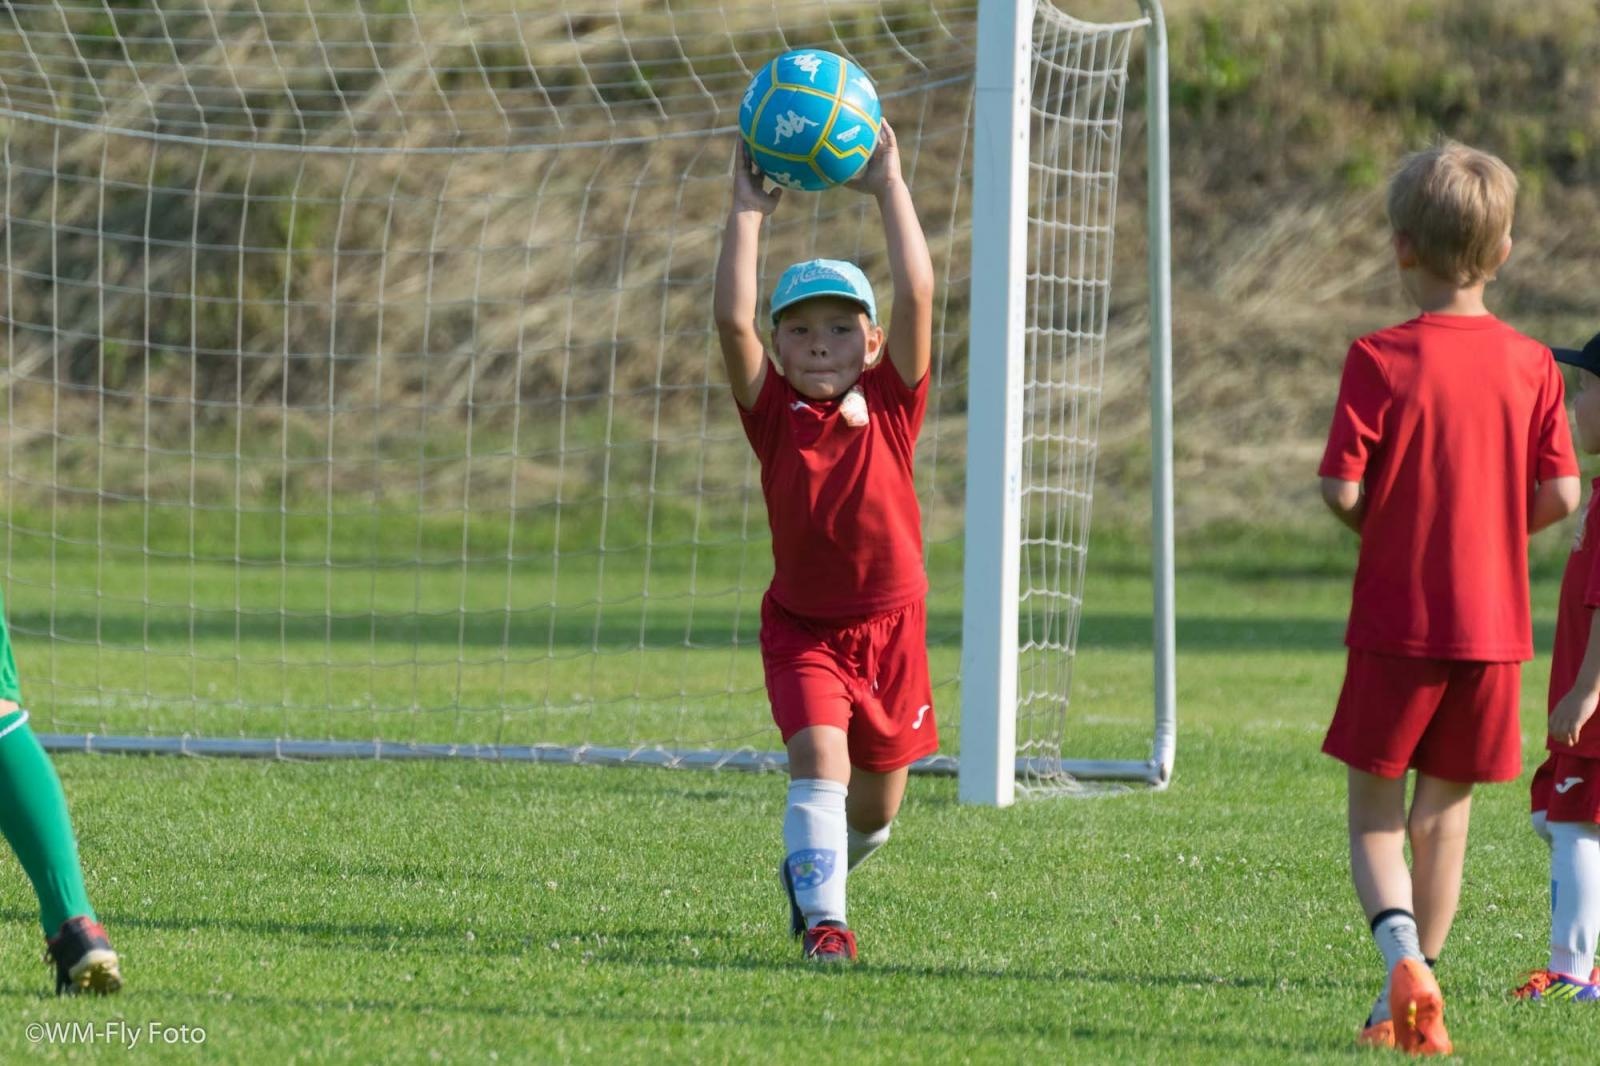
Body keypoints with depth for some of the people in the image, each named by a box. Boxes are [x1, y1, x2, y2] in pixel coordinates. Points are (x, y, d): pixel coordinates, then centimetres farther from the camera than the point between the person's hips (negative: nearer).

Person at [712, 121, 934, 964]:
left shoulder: (890, 404, -9)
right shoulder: (773, 413, -9)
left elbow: (917, 295, -19)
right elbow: (731, 318, -22)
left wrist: (889, 188, -17)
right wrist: (747, 212, -21)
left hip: (887, 623, 2)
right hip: (801, 625, -2)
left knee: (876, 805, 14)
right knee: (819, 755, -24)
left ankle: (811, 863, 45)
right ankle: (823, 918, -21)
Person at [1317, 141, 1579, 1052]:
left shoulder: (1379, 360, -11)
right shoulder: (1532, 366, -2)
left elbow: (1340, 488, -14)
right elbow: (1562, 495, -4)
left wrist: (1381, 525, 8)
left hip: (1396, 622, -3)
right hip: (1495, 625, 3)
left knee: (1375, 810, 7)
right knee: (1446, 812, 14)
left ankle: (1402, 950, -19)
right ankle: (1415, 1003, 17)